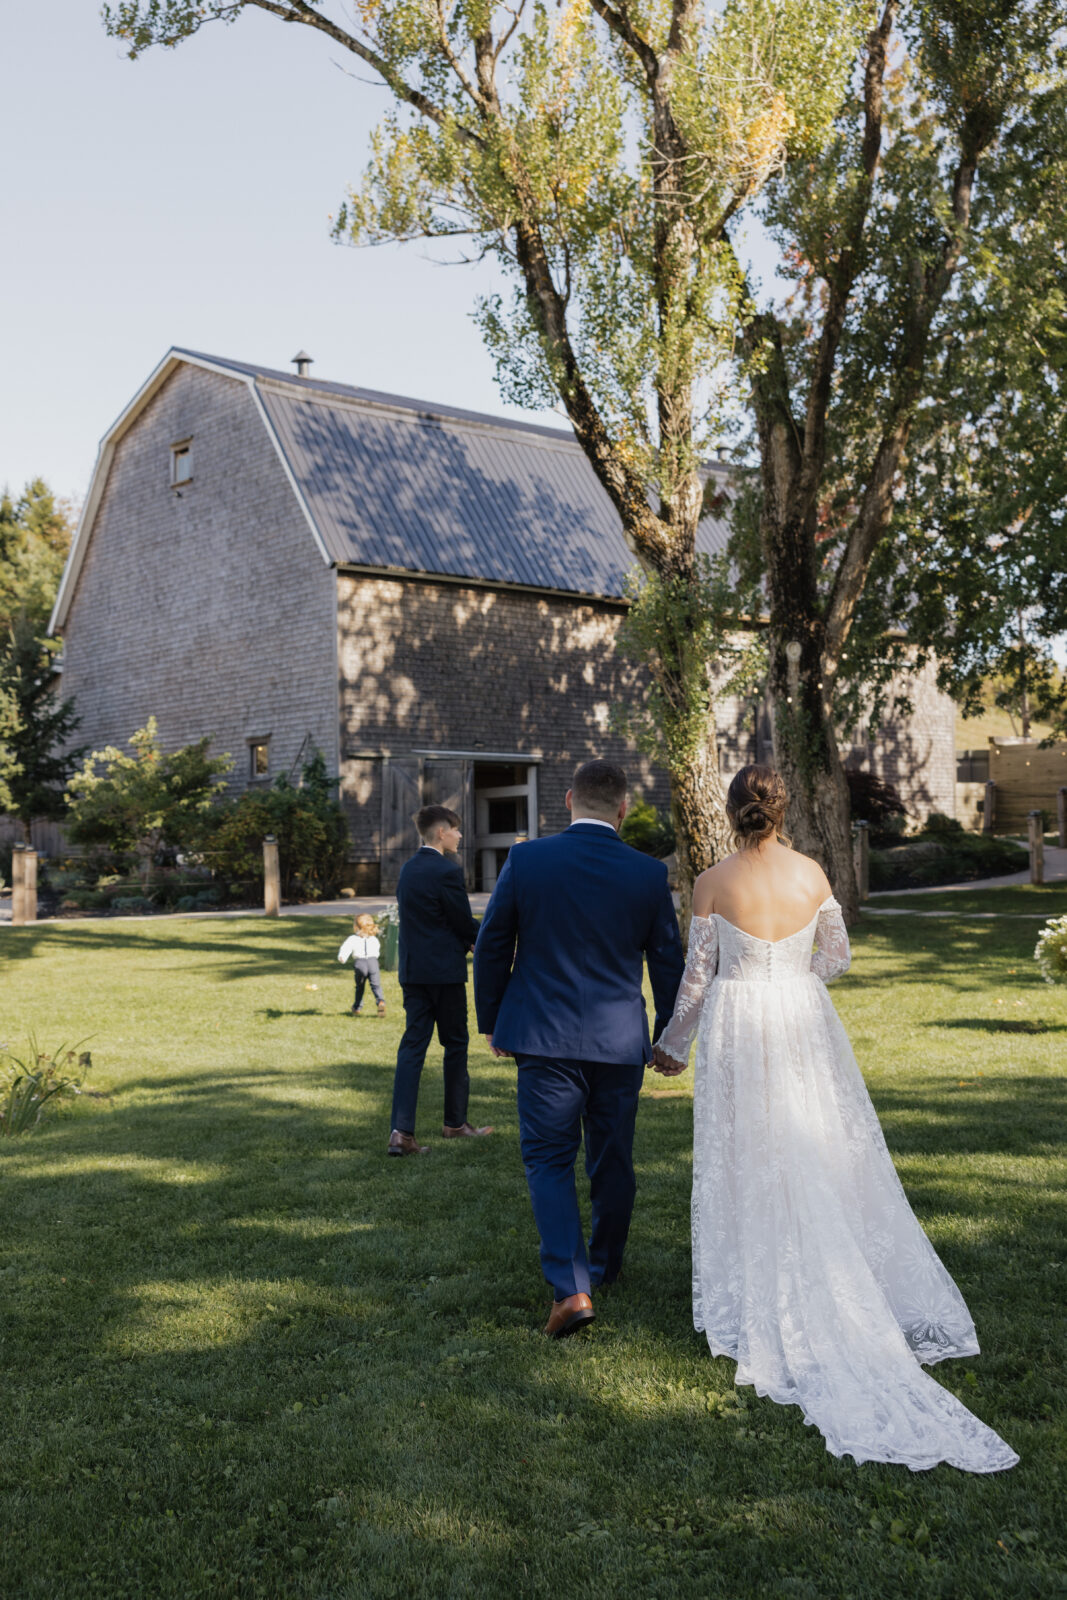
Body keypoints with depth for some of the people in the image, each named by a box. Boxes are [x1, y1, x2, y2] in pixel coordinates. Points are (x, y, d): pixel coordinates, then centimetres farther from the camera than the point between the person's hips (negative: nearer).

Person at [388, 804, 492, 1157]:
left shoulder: (408, 869, 11)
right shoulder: (447, 870, -15)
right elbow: (464, 922, -10)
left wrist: (466, 940, 14)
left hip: (412, 970, 7)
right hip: (444, 969, -7)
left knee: (412, 1045, 3)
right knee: (455, 1044, 10)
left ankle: (401, 1130, -6)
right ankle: (455, 1121, 23)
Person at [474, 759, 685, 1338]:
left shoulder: (525, 860, -7)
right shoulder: (649, 874, -4)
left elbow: (491, 948, -1)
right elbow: (668, 962, 5)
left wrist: (492, 1021, 13)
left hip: (544, 1039, -2)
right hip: (620, 1041, 2)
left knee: (549, 1161, 6)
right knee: (613, 1161, 18)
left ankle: (570, 1286, -8)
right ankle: (604, 1266, 37)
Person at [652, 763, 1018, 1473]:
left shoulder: (712, 883, -11)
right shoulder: (811, 873, -3)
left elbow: (698, 975, -5)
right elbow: (837, 957, 6)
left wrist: (675, 1043, 8)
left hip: (737, 1030, -2)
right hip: (805, 1023, 3)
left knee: (754, 1170, 7)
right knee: (827, 1160, 13)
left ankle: (764, 1306, 16)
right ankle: (864, 1292, 22)